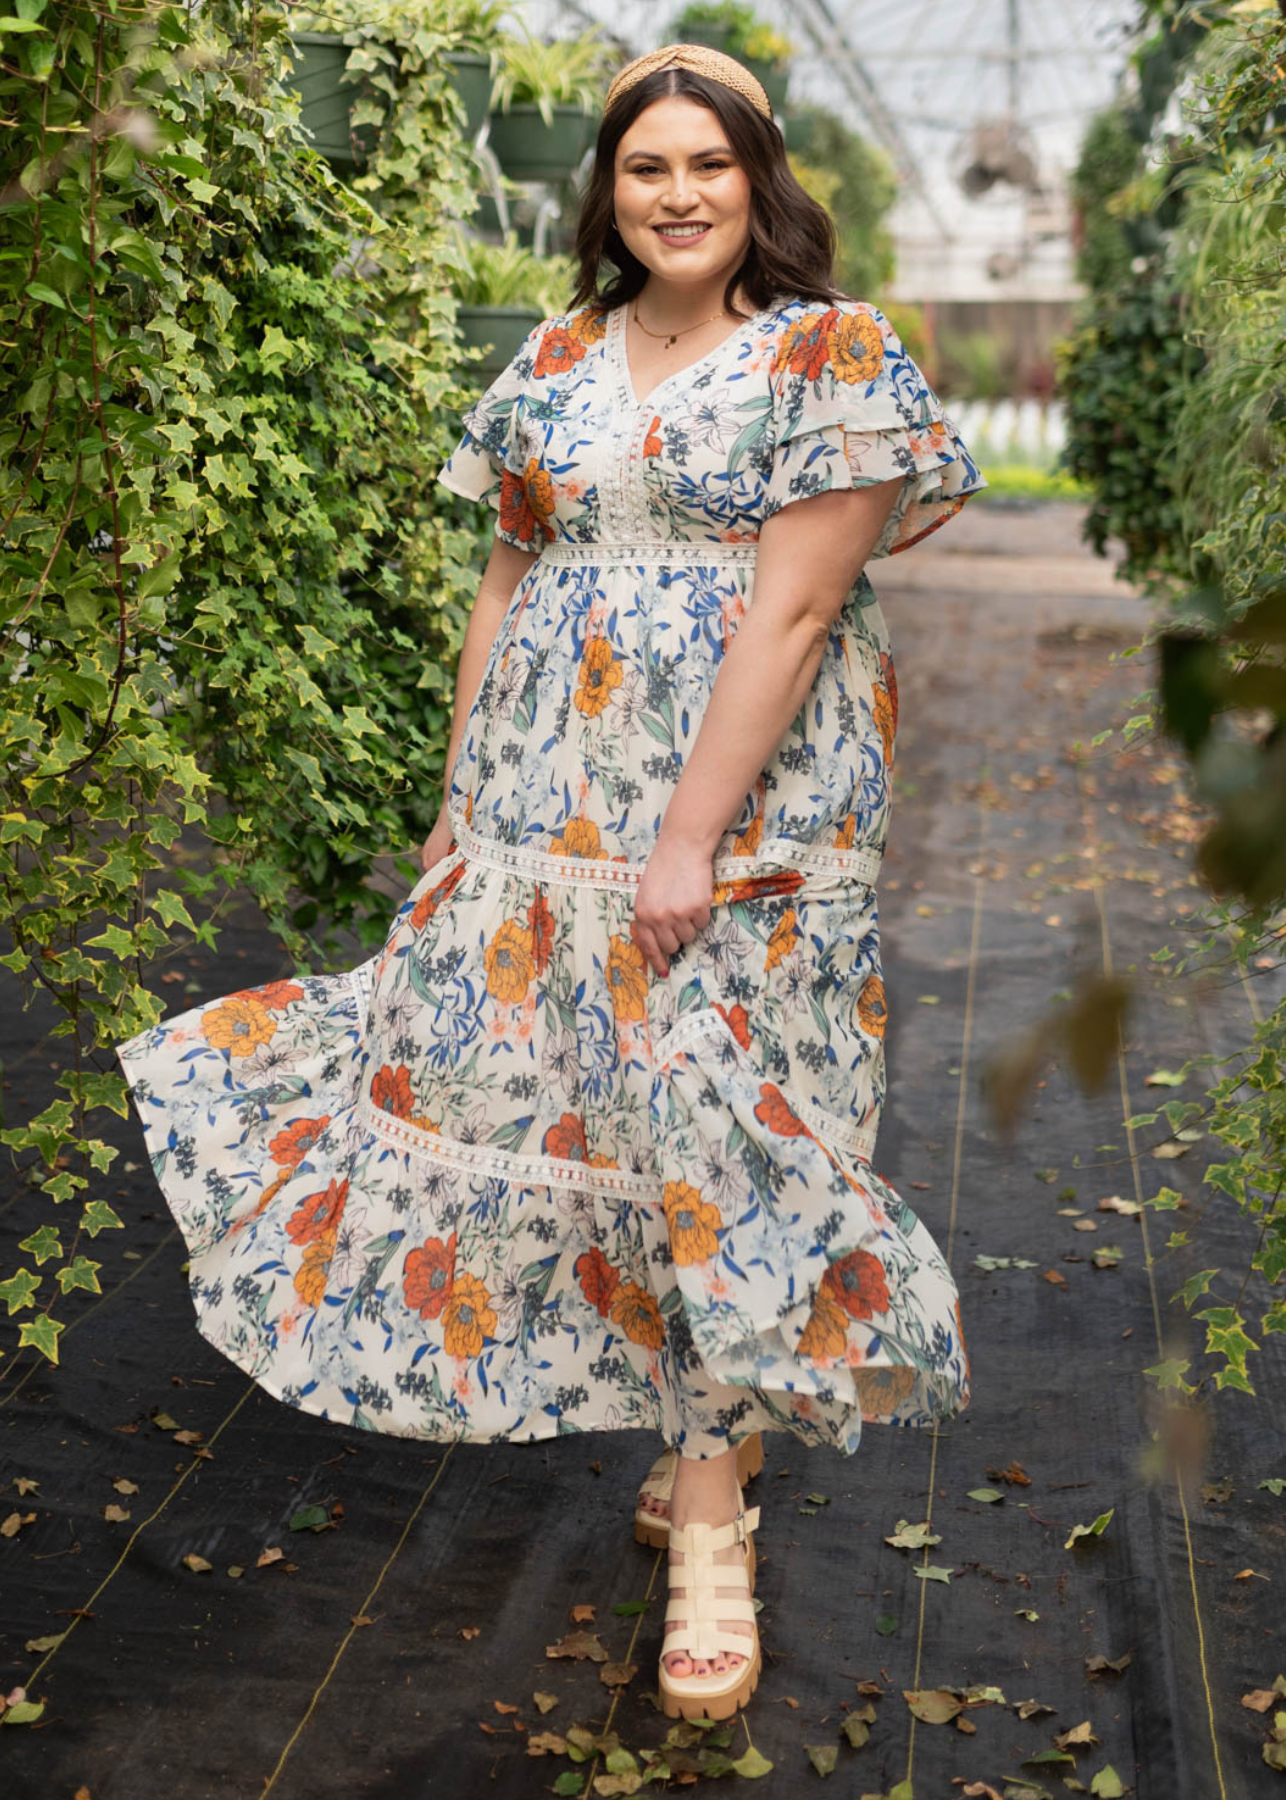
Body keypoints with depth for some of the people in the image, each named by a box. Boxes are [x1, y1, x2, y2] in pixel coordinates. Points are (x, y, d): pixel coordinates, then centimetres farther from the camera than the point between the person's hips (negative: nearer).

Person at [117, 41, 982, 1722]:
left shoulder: (832, 355, -5)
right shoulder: (555, 362, 12)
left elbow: (792, 607, -13)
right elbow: (507, 584, 14)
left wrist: (692, 840, -18)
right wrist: (461, 795, 8)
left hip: (746, 811, -5)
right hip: (541, 812, 5)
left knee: (723, 1125, -2)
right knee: (510, 1073, 6)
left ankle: (710, 1518, 10)